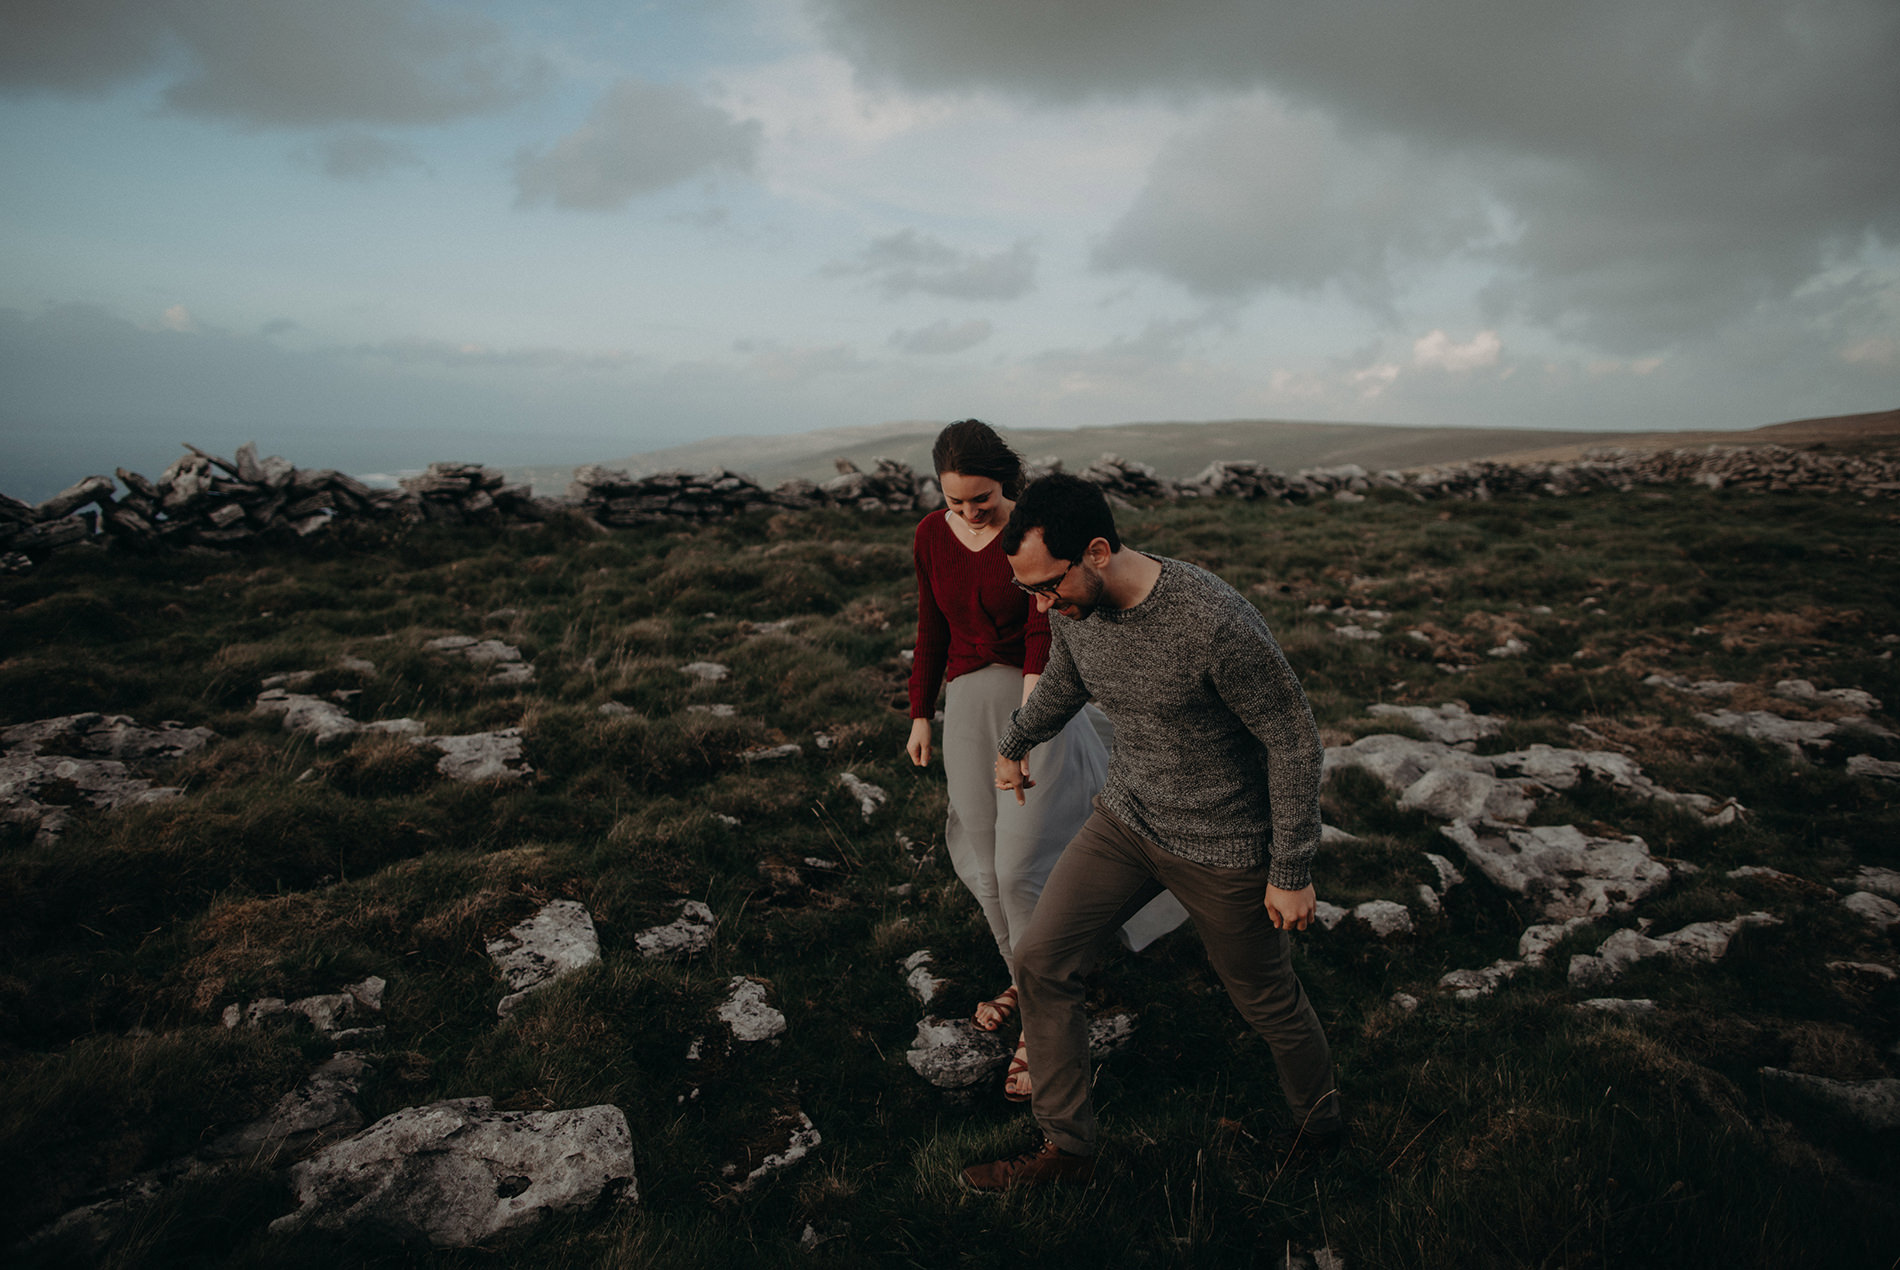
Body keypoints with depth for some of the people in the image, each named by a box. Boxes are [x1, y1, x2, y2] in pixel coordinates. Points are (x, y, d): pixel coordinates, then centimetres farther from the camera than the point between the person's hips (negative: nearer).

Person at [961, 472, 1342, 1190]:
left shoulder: (1216, 625, -31)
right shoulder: (1074, 609, -10)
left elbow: (1293, 741, -20)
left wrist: (1292, 872, -15)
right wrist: (1014, 743, 31)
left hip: (1222, 848, -5)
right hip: (1125, 821, 6)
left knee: (1268, 1002, 14)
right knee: (1040, 964, 1)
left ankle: (1321, 1124, 46)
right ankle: (1067, 1150, 19)